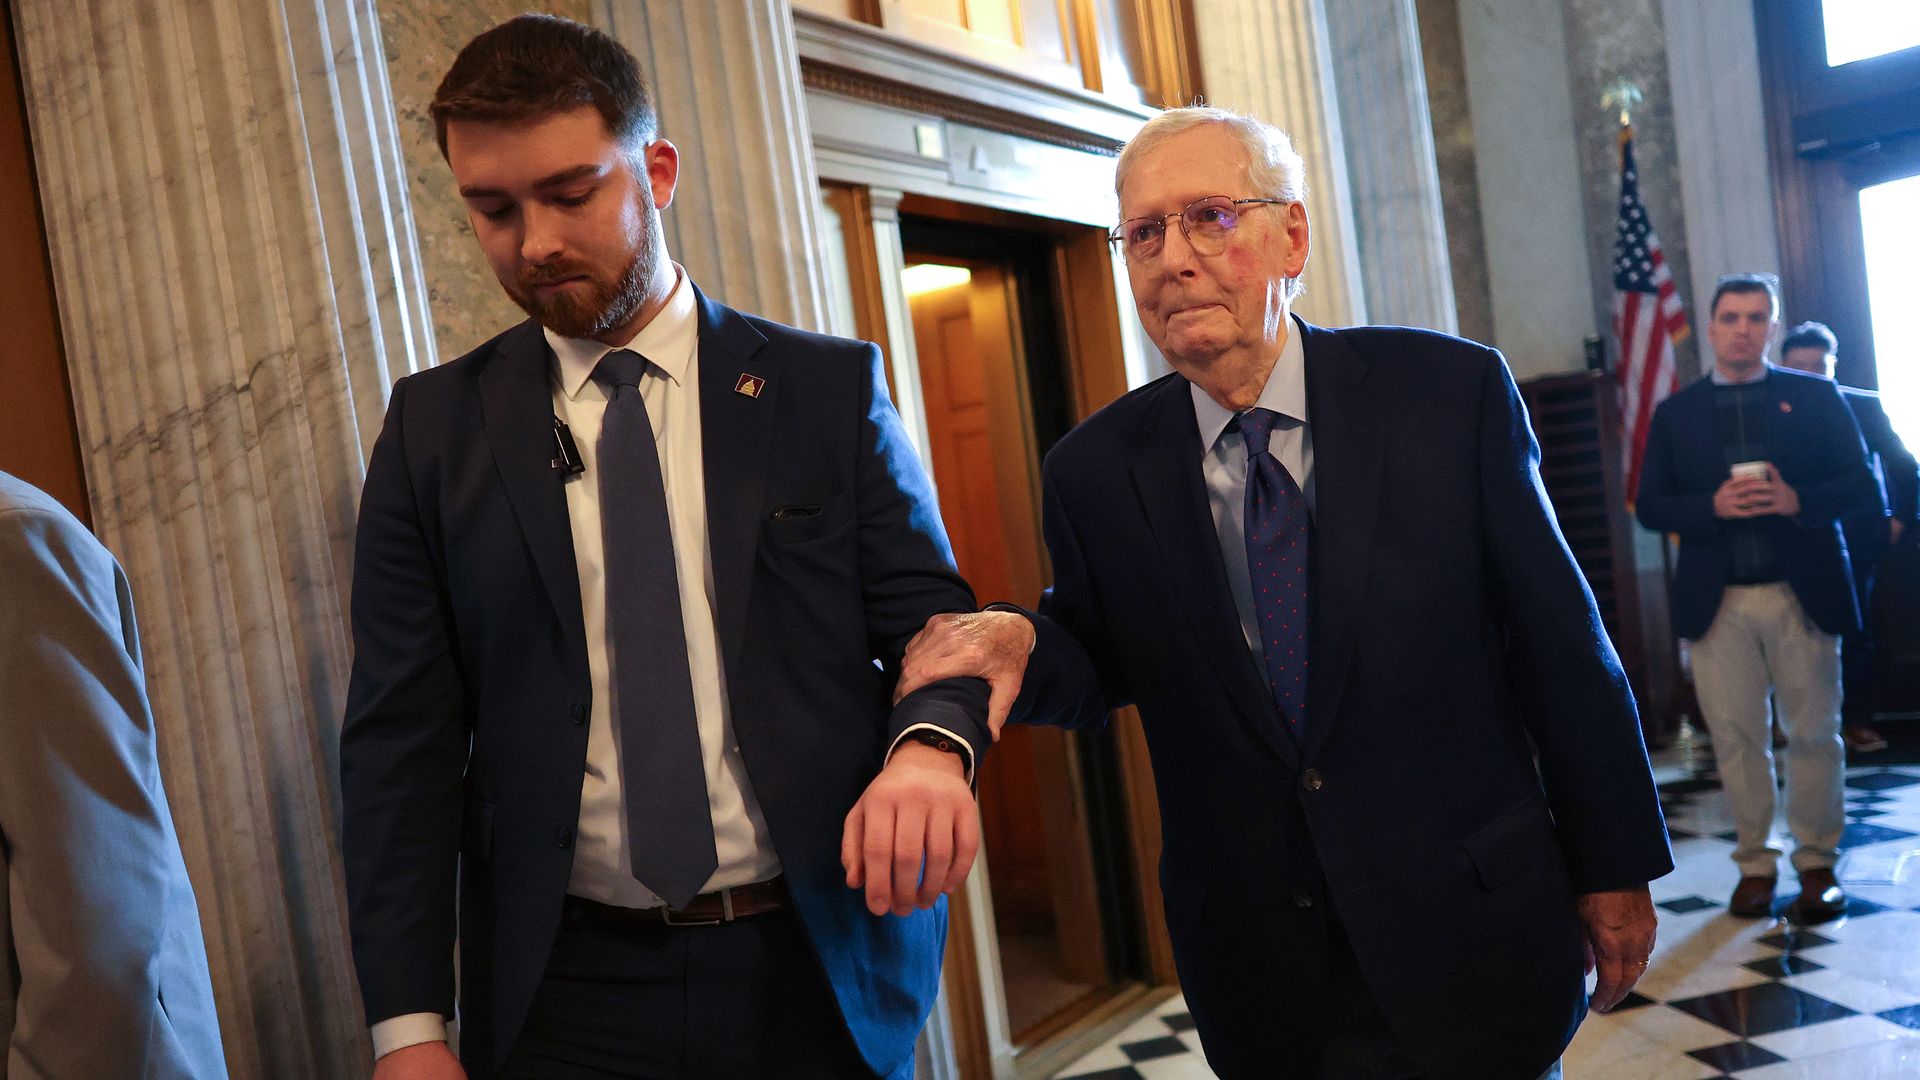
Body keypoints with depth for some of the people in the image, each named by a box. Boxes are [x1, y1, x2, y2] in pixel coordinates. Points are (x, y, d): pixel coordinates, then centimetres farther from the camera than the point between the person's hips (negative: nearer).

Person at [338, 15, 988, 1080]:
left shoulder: (830, 388, -1)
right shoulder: (433, 426, 2)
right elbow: (401, 739, 0)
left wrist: (931, 746, -24)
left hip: (818, 973, 0)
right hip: (561, 993, 1)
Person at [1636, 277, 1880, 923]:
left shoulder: (1815, 398, 7)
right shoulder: (1675, 413, 9)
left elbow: (1862, 487, 2)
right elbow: (1651, 505, 4)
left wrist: (1797, 500, -16)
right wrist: (1714, 507, -14)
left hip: (1802, 592, 0)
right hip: (1717, 601, 1)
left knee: (1813, 732, 4)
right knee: (1736, 735, 3)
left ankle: (1817, 863, 17)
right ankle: (1754, 863, 15)